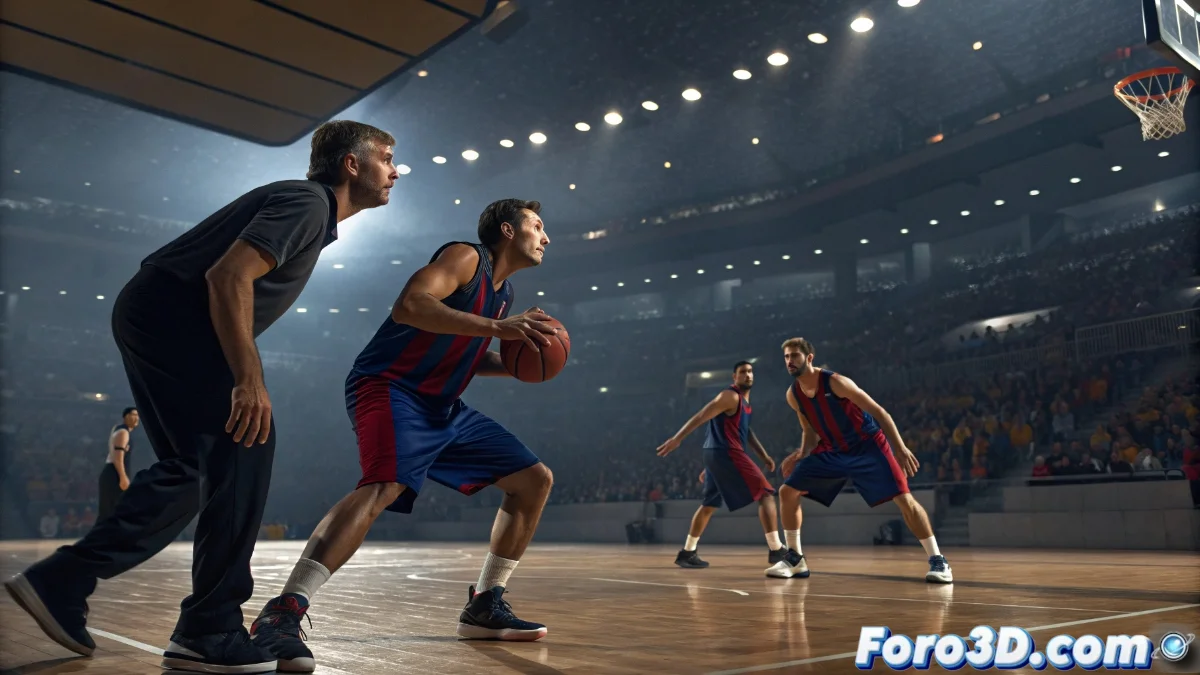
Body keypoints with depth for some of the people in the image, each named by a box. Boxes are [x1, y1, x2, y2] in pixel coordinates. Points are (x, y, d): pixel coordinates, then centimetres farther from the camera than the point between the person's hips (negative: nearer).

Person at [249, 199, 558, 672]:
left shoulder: (503, 291, 16)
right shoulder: (466, 257, -10)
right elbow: (409, 305, -27)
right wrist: (497, 327, -30)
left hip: (442, 407, 9)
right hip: (392, 388, -9)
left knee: (535, 480, 7)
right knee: (387, 485, -37)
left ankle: (485, 606, 13)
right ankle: (282, 614, -35)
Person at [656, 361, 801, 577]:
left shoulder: (744, 400, 20)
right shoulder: (731, 396, -11)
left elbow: (744, 430, 27)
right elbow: (701, 417, -15)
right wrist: (677, 439, -20)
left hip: (717, 454, 11)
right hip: (727, 454, -11)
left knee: (708, 504, 21)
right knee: (766, 494, -14)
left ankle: (687, 553, 31)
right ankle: (776, 554, -22)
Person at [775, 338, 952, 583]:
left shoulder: (835, 382, -22)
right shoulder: (793, 395, -3)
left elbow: (878, 411, -20)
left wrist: (900, 448, -27)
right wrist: (801, 455, -5)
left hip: (867, 445, -6)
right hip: (832, 450, 6)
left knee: (904, 499, -17)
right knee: (787, 492, -2)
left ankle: (938, 560, -4)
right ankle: (796, 559, 8)